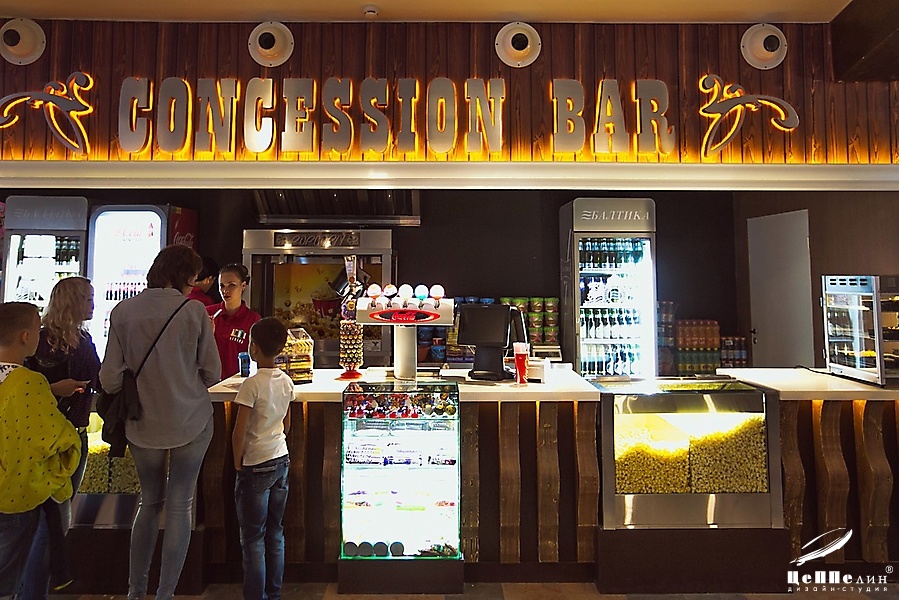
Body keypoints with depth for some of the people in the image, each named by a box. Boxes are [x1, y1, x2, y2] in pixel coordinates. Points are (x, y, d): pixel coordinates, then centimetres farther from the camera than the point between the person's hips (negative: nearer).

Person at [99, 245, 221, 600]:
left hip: (143, 426, 3)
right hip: (190, 422, -3)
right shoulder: (193, 311, -11)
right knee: (180, 506, 10)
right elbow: (212, 374, -6)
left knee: (150, 502, 21)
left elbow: (110, 379, -5)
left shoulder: (122, 312, -5)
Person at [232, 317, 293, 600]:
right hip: (281, 460, 6)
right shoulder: (286, 381, 1)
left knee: (253, 538, 7)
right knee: (275, 533, 16)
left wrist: (238, 463, -3)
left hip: (256, 467, -6)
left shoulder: (252, 384, -18)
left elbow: (239, 433, -16)